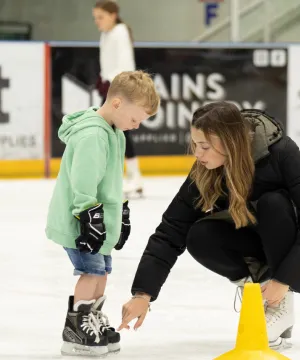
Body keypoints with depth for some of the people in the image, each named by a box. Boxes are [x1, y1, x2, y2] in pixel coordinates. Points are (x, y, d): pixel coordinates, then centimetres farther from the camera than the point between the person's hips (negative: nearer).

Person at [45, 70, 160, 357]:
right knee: (92, 270, -9)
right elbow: (83, 183, -27)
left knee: (102, 270, 15)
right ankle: (76, 331, -1)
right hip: (79, 223, -10)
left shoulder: (114, 132, 11)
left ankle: (95, 324, 26)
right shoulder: (92, 136, -24)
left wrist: (121, 213, 24)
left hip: (101, 221, 10)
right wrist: (89, 217, -27)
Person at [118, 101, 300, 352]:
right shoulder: (205, 171, -19)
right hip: (258, 241, 3)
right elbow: (172, 231, -21)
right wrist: (143, 293, -29)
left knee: (272, 203, -34)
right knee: (200, 238, -24)